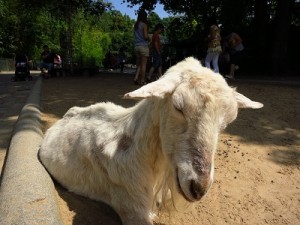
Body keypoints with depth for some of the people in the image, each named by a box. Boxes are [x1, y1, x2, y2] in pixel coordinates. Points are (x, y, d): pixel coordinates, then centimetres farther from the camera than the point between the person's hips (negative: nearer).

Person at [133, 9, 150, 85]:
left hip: (136, 46, 6)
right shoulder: (144, 25, -7)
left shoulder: (135, 25, 13)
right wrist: (148, 38, 6)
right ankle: (142, 81, -2)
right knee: (143, 65, -3)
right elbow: (145, 36, -15)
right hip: (143, 46, -6)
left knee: (139, 64, 13)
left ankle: (136, 78, 1)